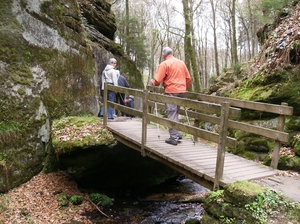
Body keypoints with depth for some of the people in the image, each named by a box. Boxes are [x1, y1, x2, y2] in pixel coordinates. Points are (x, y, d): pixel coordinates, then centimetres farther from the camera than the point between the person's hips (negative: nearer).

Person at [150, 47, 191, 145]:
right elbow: (188, 78, 14)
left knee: (171, 114, -1)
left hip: (171, 91, -6)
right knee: (176, 113, 19)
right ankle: (178, 133, 19)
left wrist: (152, 82, 11)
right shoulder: (182, 63, 13)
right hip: (181, 91, 6)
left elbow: (157, 80, -10)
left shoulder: (164, 64, -6)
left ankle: (174, 138, 0)